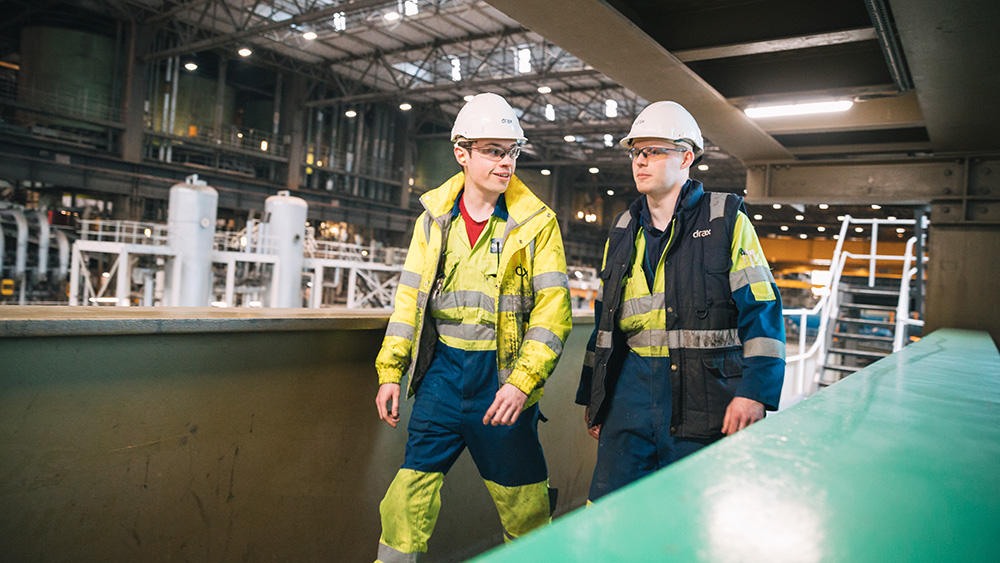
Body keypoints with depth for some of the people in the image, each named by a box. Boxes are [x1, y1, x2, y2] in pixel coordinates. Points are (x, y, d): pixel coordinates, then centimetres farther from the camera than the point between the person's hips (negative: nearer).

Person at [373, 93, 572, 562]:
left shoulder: (537, 223, -4)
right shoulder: (434, 219, 6)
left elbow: (553, 311, -9)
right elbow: (410, 299, 10)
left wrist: (522, 382, -18)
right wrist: (390, 371, 5)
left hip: (503, 375, -2)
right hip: (442, 369, 2)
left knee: (520, 497, 11)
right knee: (415, 479, 3)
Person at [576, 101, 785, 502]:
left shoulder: (727, 220, 1)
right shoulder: (623, 231, 14)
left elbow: (761, 309, -5)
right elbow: (605, 320, 18)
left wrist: (755, 391, -15)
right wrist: (592, 395, 17)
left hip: (705, 395, -4)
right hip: (633, 388, 4)